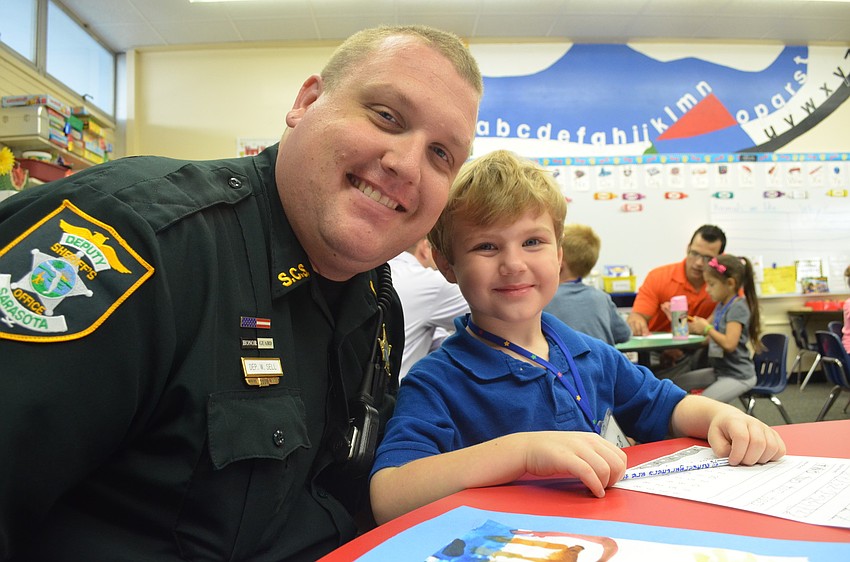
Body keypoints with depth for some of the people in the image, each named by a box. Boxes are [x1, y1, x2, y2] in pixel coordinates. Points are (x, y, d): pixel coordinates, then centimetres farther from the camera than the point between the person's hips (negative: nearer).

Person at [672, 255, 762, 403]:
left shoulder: (738, 308, -17)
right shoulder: (721, 306, 10)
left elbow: (729, 344, -28)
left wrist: (707, 328, -17)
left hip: (738, 376, -9)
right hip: (719, 370, 9)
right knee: (676, 383, 2)